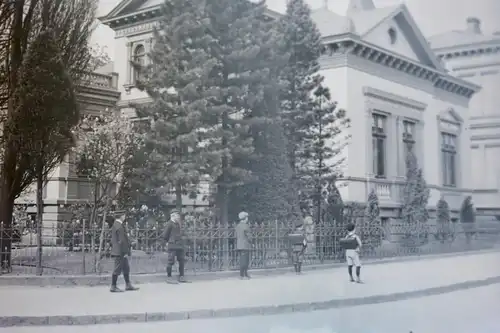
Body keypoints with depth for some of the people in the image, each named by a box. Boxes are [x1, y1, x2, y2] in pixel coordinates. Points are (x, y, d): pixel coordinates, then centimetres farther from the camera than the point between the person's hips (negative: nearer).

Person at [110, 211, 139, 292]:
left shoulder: (115, 225, 12)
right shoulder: (119, 227, -20)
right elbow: (121, 241, -22)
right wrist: (125, 252, -19)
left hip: (119, 252, 10)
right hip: (120, 252, -10)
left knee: (126, 268, 15)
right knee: (117, 269, -2)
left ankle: (128, 285, 20)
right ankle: (113, 287, 5)